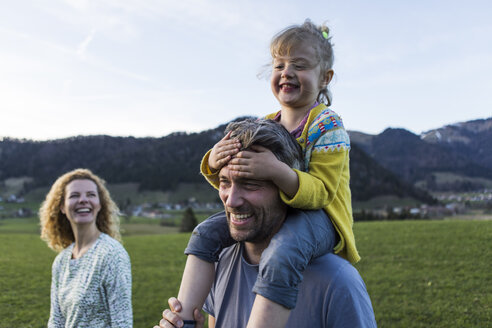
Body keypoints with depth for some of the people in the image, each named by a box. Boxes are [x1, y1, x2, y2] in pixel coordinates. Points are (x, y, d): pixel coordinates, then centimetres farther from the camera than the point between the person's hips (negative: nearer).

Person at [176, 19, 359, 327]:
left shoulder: (328, 126, -14)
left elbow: (321, 192, -24)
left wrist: (277, 171, -41)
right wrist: (214, 163, -15)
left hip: (319, 219, -8)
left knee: (281, 257, -39)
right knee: (206, 234, 1)